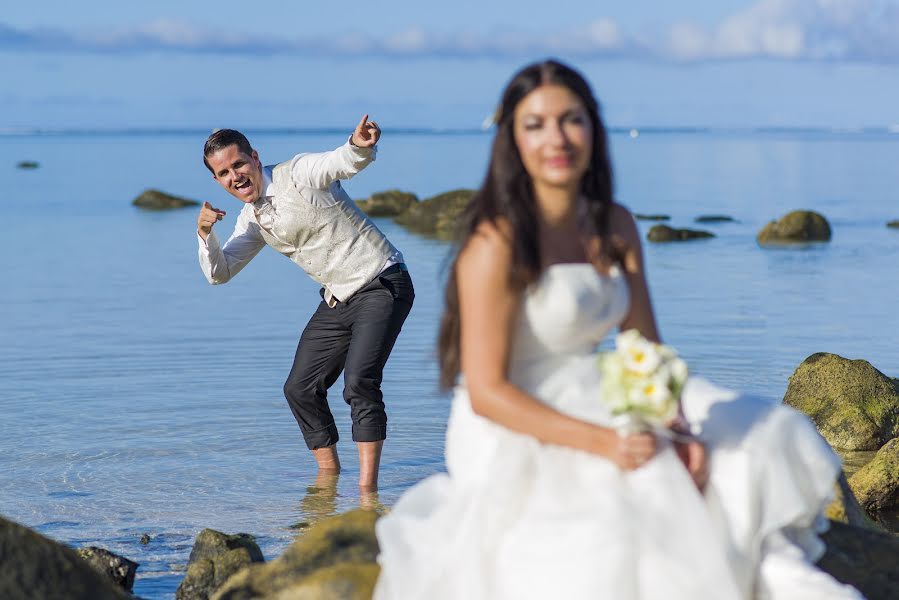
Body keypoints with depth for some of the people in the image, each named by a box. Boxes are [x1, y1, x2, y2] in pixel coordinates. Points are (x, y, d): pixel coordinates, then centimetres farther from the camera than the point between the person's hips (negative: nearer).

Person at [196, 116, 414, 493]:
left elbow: (347, 161, -30)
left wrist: (360, 145, -54)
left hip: (381, 285, -8)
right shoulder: (253, 219, 10)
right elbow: (219, 273, 12)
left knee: (359, 381, -23)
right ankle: (328, 471, 27)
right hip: (338, 299, 9)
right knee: (300, 388, 8)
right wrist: (205, 234, -7)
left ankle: (367, 487, -22)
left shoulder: (297, 174, -14)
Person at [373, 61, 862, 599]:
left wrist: (680, 433, -13)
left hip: (597, 409, 7)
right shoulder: (496, 246, -17)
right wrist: (601, 442, -25)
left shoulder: (616, 228, 5)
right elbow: (487, 392, -18)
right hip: (517, 435, -7)